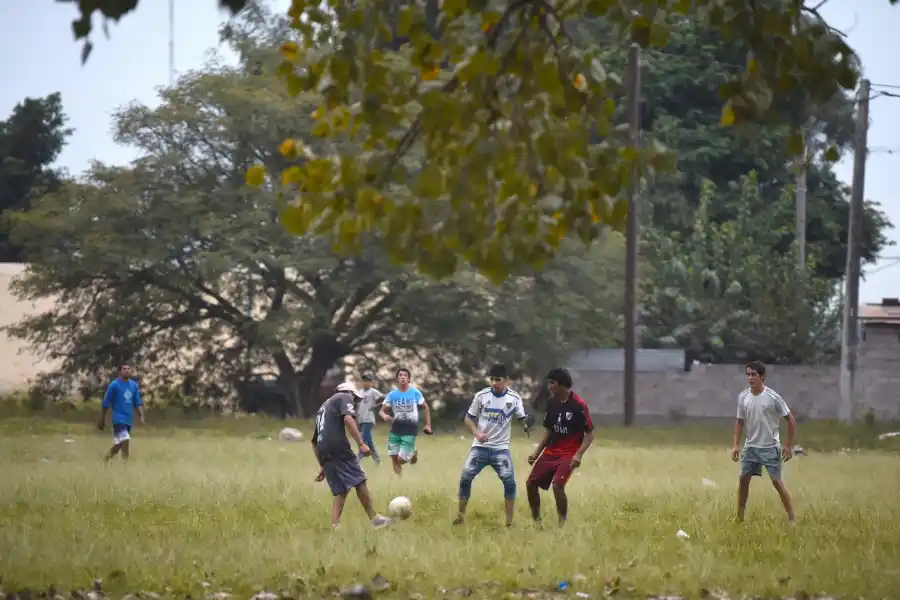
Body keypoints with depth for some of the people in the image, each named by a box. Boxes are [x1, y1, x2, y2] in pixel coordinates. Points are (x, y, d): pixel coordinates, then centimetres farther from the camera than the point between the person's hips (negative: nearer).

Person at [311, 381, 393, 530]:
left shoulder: (324, 406, 33)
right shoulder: (346, 397, 9)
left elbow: (314, 442, 32)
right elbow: (348, 419, -13)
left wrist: (323, 466, 34)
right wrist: (361, 444, -19)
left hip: (323, 452, 8)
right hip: (339, 448, -8)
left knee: (340, 491, 9)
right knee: (360, 481, -2)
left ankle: (335, 526, -2)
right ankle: (374, 519, -3)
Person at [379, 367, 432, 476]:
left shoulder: (415, 393, -4)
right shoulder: (392, 394, -1)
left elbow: (425, 407, 8)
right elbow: (382, 410, -1)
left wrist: (428, 425, 5)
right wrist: (384, 416, -26)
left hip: (410, 431, -3)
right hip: (395, 430, 3)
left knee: (400, 459, -10)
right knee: (394, 458, -1)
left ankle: (413, 454, 24)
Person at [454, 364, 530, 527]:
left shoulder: (514, 398, -4)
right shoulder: (481, 395, -3)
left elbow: (523, 419, 0)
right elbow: (468, 417, 6)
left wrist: (527, 424, -25)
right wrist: (476, 432, -12)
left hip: (501, 448, -1)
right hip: (480, 446, 1)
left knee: (509, 481, -15)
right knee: (465, 478, -8)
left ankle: (509, 521, -6)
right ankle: (461, 515, 6)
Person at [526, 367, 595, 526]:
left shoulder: (578, 405, -16)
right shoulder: (552, 402, 4)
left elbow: (590, 434, -13)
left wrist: (579, 454, -24)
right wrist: (537, 452, 8)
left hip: (569, 454, -7)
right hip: (551, 452, 7)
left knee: (557, 485, -24)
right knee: (531, 483, 3)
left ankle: (562, 524, -10)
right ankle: (536, 521, 18)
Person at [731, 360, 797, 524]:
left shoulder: (773, 397, -14)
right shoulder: (743, 397, -1)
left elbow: (791, 420, -7)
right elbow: (740, 422, 10)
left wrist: (789, 446, -8)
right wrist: (735, 445, 3)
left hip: (770, 448, -5)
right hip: (750, 447, 5)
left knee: (777, 482, -7)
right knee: (743, 479, 2)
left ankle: (792, 519, -2)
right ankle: (740, 519, 12)